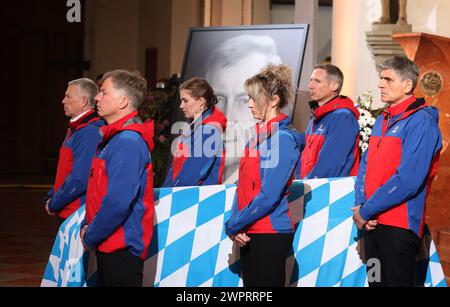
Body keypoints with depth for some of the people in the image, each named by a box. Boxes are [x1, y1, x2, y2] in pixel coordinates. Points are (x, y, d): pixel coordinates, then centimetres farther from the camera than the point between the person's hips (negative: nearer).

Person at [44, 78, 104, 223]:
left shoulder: (90, 132, -19)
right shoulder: (75, 129, 15)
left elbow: (80, 180, -24)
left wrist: (53, 205, -13)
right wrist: (51, 197, 8)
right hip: (67, 214, 10)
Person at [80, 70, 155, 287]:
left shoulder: (128, 142, -19)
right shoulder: (114, 137, 13)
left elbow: (118, 202, -25)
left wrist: (90, 237, -15)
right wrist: (87, 226, 8)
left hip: (122, 248, -10)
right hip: (110, 245, 10)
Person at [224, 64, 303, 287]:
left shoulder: (282, 138, -14)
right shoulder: (257, 135, 12)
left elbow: (269, 196, -19)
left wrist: (232, 226, -13)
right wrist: (236, 224, -2)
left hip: (271, 234, -8)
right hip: (248, 234, 8)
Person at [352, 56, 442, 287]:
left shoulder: (420, 121, -11)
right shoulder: (383, 120, 15)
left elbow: (408, 179, -20)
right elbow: (366, 166, 15)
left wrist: (366, 210, -15)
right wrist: (359, 205, -3)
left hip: (400, 226, -8)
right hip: (372, 224, 8)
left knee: (397, 282, -4)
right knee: (375, 281, 14)